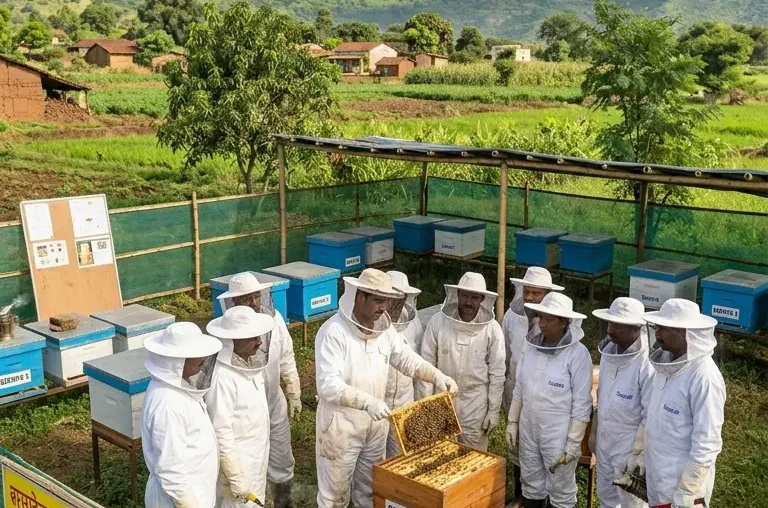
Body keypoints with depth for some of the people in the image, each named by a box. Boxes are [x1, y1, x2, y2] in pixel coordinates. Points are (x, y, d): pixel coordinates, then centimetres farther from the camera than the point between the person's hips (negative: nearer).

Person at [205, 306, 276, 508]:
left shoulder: (249, 362, -2)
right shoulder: (222, 378, -29)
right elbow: (221, 433, -26)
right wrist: (236, 479, -21)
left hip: (256, 457, 8)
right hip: (235, 460, -8)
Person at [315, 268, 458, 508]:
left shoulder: (384, 328, -1)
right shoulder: (333, 332, -23)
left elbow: (408, 359, 10)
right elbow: (328, 385, -30)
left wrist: (437, 376, -7)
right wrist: (368, 402, -40)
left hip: (375, 424, 6)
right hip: (340, 425, -6)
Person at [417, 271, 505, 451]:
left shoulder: (492, 329, -10)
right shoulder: (438, 321, -9)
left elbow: (497, 374, -4)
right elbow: (427, 365, -4)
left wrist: (493, 410, -3)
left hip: (475, 402, -1)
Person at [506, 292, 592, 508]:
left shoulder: (578, 354, -16)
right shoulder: (532, 346, 0)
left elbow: (582, 403, -14)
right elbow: (519, 389, 11)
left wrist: (573, 443, -14)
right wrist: (512, 422, 10)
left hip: (559, 436, -5)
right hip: (528, 431, 5)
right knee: (531, 486, 19)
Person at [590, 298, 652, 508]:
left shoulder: (646, 364, -26)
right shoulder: (608, 351, -3)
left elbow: (650, 417, -22)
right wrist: (594, 431, 15)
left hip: (630, 444, -7)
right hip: (605, 439, 7)